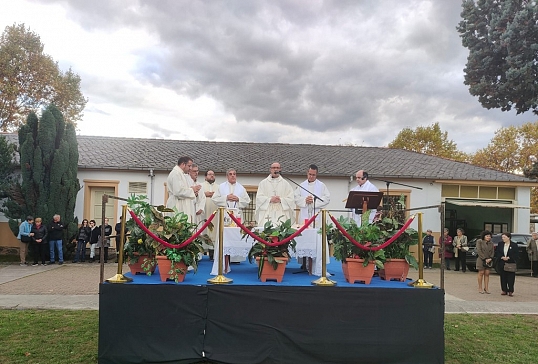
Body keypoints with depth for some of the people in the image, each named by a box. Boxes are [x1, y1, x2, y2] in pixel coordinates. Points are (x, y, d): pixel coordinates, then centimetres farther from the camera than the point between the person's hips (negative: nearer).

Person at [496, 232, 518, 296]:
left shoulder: (514, 245, -1)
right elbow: (497, 253, 4)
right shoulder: (500, 244, 7)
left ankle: (510, 291, 8)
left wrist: (508, 257, -17)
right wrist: (502, 257, -12)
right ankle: (504, 290, 15)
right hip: (502, 264, 3)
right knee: (503, 278, 6)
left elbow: (515, 255, -5)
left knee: (510, 278, -1)